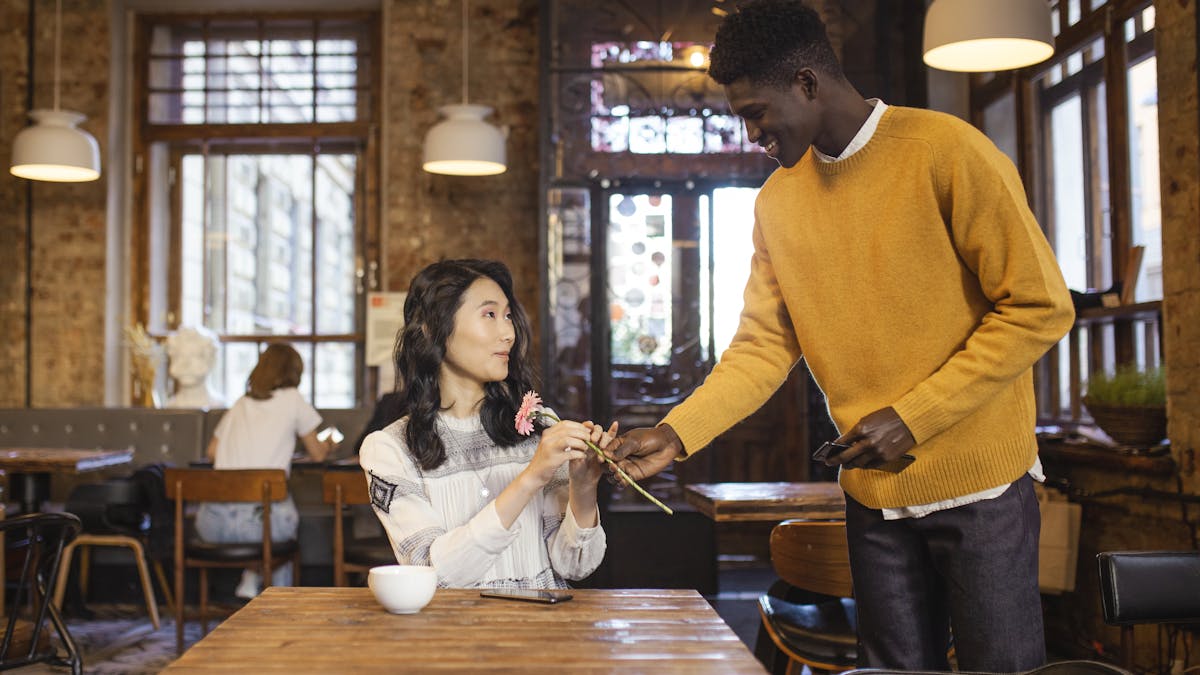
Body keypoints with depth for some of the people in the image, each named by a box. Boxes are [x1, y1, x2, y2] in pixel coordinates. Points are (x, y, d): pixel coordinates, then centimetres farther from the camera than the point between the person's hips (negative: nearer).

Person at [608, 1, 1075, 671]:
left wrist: (912, 417, -16)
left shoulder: (946, 151, -11)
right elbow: (763, 348, 6)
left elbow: (1039, 307, -12)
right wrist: (675, 434, -8)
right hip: (875, 496, 5)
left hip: (981, 489, -4)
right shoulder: (777, 201, 6)